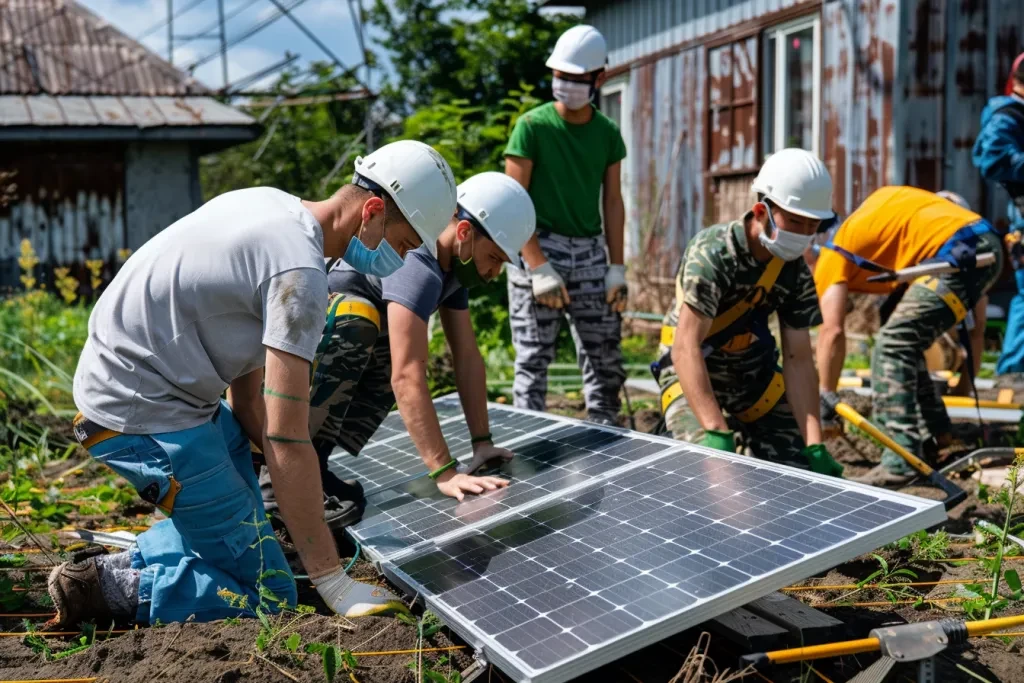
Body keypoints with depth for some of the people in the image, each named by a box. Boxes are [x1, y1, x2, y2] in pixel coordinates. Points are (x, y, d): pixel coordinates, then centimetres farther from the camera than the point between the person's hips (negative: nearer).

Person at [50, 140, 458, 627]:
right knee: (267, 596, -3)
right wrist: (333, 583, -19)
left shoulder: (270, 204, 6)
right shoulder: (300, 272, -22)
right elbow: (287, 440, -24)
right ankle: (111, 589, -4)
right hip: (143, 416, -10)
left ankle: (131, 564, 16)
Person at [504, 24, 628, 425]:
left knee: (605, 360, 7)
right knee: (534, 360, -2)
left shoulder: (608, 134, 8)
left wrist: (617, 268, 4)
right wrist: (539, 268, -15)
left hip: (590, 251, 4)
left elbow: (613, 202, 11)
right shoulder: (532, 126, -5)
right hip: (540, 247, -4)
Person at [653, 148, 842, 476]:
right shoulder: (712, 253, -27)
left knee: (798, 467, 1)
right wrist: (716, 433, -42)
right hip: (692, 370, -6)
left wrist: (814, 447, -17)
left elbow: (798, 360, -8)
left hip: (753, 368, 6)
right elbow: (686, 348, -34)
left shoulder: (795, 271, -9)